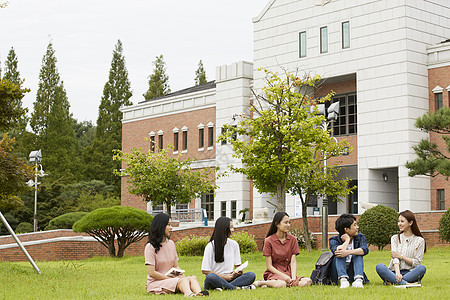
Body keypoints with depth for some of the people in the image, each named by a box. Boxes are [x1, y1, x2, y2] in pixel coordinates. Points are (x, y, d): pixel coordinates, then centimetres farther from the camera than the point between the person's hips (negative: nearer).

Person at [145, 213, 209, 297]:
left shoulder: (171, 243, 14)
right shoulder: (150, 247, -9)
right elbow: (151, 273, -14)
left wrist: (180, 275, -7)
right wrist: (170, 278, -13)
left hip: (172, 279, 7)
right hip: (155, 282, -7)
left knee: (193, 278, -25)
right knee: (183, 280, -35)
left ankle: (199, 293, -60)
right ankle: (188, 294, -71)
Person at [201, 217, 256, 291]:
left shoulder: (234, 244, 9)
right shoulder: (210, 246, -5)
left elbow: (237, 265, 15)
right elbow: (205, 271, -7)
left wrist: (239, 272, -10)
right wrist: (225, 277, -12)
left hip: (229, 279, 4)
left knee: (251, 275, -21)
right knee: (211, 277, -39)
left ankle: (224, 287, -35)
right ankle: (237, 288, -31)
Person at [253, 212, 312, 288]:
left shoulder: (293, 239, 6)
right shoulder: (269, 241, -4)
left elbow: (293, 262, 0)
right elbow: (269, 266, -6)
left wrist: (293, 278, -18)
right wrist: (284, 276, -18)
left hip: (288, 272, 5)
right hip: (274, 273, -5)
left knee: (308, 281, -26)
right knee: (281, 284, -41)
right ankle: (261, 282, -10)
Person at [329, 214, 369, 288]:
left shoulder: (360, 237, 2)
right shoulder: (334, 240, -5)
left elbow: (365, 250, -22)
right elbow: (337, 251, -30)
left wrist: (348, 252, -37)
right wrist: (347, 240, -14)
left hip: (353, 273, 2)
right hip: (338, 274, -1)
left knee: (358, 255, -20)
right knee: (339, 255, -23)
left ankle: (358, 280, -43)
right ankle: (343, 280, -45)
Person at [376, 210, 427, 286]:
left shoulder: (419, 240, 8)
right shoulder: (395, 238, 15)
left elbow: (417, 262, 1)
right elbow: (395, 257, -2)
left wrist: (401, 256, -5)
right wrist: (397, 273, -20)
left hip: (409, 273, -1)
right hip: (394, 272, 2)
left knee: (422, 268, -33)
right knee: (379, 266, -28)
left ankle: (393, 281, -40)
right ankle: (405, 283, -47)